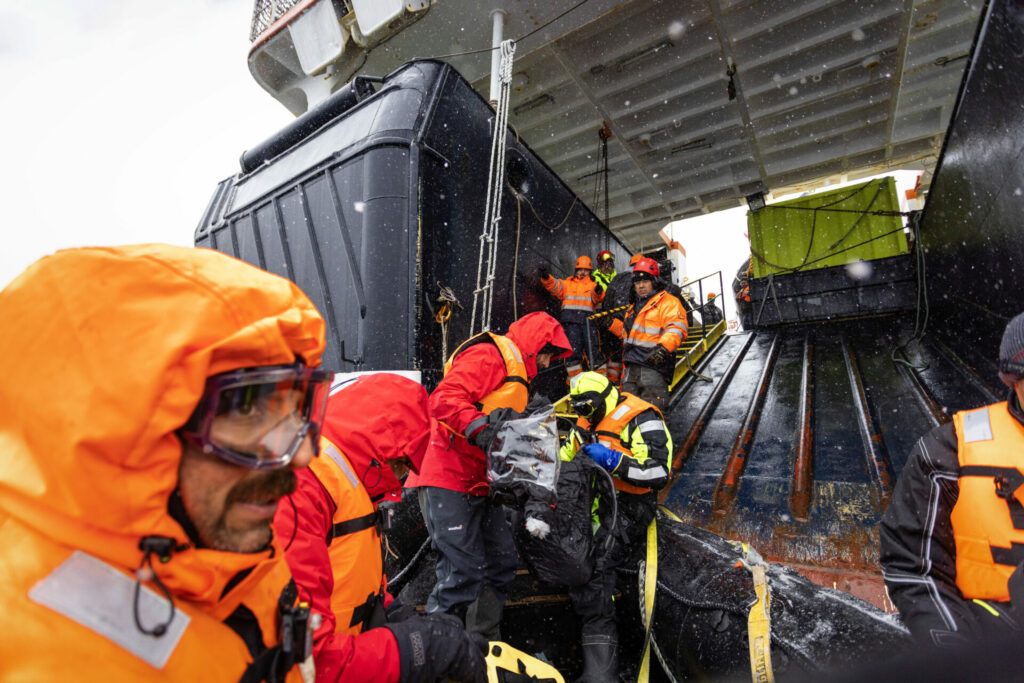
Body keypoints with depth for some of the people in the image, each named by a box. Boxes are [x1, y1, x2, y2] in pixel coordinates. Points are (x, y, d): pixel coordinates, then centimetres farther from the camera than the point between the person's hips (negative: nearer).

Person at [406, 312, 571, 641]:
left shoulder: (514, 370, 25)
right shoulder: (489, 355, -8)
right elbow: (444, 399, -23)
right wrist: (482, 431, -32)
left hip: (478, 485, 10)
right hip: (448, 480, -10)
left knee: (502, 563, 11)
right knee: (464, 572, -9)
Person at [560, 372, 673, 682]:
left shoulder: (641, 419, -11)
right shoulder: (586, 421, 13)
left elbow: (658, 475, -19)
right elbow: (564, 457, 24)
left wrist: (612, 460, -24)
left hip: (628, 505, -8)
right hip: (592, 497, 9)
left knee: (592, 563, -26)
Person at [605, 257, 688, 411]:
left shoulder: (668, 302, -1)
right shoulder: (634, 306, 25)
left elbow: (677, 328, -15)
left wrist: (663, 348, -29)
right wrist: (611, 323, 25)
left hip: (653, 363, -8)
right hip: (631, 366, 8)